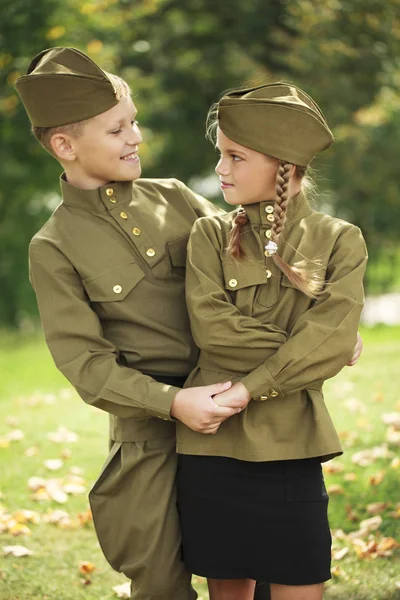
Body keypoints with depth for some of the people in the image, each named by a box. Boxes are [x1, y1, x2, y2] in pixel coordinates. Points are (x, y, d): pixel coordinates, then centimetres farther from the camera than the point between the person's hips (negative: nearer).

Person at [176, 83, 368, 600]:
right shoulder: (210, 235, 4)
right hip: (211, 447, 1)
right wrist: (297, 352, -9)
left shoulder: (340, 241, 2)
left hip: (292, 449, -1)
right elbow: (211, 326, -10)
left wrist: (249, 388, -16)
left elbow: (332, 342, -11)